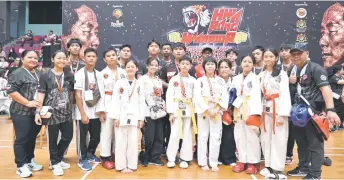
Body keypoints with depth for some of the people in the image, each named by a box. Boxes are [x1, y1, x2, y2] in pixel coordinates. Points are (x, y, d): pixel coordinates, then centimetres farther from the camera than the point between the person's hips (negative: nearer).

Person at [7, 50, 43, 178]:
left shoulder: (39, 74, 14)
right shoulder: (17, 74, -8)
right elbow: (11, 91, -16)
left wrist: (41, 105, 9)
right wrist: (27, 103, -19)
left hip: (36, 112, 7)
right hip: (21, 113, -7)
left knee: (32, 138, 15)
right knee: (22, 139, 0)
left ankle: (30, 161, 28)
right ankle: (21, 165, 10)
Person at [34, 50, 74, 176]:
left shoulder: (69, 76, 8)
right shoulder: (46, 75, -3)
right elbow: (41, 93, -7)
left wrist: (69, 105, 10)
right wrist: (38, 111, -13)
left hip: (66, 112, 4)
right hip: (52, 112, -4)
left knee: (68, 136, 9)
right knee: (53, 139, 5)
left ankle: (58, 159, 30)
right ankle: (55, 163, 24)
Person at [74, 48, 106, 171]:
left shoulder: (99, 74, 5)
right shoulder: (80, 74, -8)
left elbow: (101, 95, 7)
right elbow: (78, 95, -11)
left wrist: (102, 111, 3)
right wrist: (83, 114, -13)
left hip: (96, 113, 4)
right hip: (83, 113, -4)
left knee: (96, 137, 12)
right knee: (82, 138, 7)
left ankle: (90, 154, 34)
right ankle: (82, 159, 23)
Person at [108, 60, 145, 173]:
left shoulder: (139, 84, 8)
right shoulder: (119, 83, 3)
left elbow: (142, 102, 6)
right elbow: (115, 100, -2)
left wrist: (141, 118, 1)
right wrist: (116, 117, -9)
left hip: (134, 117, 2)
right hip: (121, 116, -1)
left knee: (133, 142, 5)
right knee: (121, 142, 2)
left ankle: (131, 165, 16)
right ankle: (122, 166, 13)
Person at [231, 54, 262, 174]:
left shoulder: (255, 78, -1)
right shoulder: (236, 79, 14)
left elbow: (256, 96, -11)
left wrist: (255, 113, -20)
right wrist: (232, 109, 4)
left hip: (250, 110, -5)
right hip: (238, 111, 5)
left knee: (252, 136, -2)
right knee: (239, 136, 8)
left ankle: (252, 162, 7)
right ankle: (242, 161, 18)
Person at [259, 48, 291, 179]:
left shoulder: (282, 73, -4)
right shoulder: (261, 75, 12)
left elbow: (285, 94, -10)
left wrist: (282, 114, -16)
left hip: (278, 108, -5)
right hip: (266, 109, 6)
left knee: (279, 139, -2)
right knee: (265, 139, 10)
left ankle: (278, 169, 7)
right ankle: (269, 166, 23)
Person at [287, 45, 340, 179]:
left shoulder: (315, 69, -9)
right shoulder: (295, 71, 13)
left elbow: (325, 88, -20)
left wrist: (330, 110, -29)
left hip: (313, 112, -8)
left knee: (315, 143, 2)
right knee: (301, 142, 17)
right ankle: (303, 168, 32)